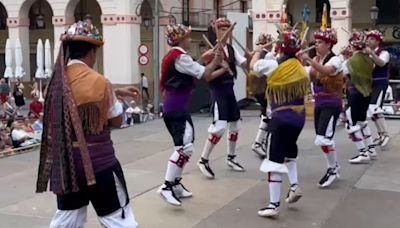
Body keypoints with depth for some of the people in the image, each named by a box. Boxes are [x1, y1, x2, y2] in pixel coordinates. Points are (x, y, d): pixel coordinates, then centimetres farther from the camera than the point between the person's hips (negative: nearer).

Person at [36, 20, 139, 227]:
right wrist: (117, 100, 11)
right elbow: (116, 121, -6)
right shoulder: (98, 81, -16)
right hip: (97, 161, -7)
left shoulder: (57, 80, 2)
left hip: (65, 160, 7)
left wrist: (117, 93, 16)